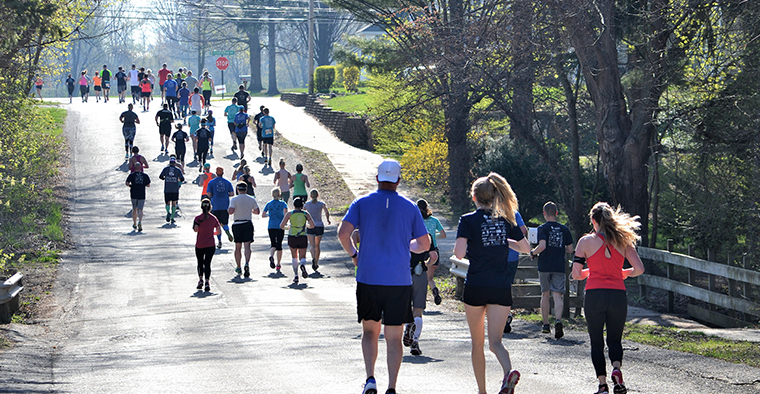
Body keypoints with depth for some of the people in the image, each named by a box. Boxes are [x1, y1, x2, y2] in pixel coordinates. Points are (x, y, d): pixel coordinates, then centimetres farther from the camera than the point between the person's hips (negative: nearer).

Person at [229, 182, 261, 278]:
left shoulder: (234, 199, -6)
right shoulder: (252, 199, 3)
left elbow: (231, 211, -19)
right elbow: (257, 211, 9)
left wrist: (228, 210, 4)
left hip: (237, 224, -1)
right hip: (248, 224, 1)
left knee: (238, 247, 11)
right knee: (247, 246, -5)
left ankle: (238, 268, 19)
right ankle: (247, 264, -28)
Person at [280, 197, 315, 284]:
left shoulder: (289, 214, -1)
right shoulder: (306, 214, 2)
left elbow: (281, 226, -6)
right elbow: (312, 225, -2)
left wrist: (285, 228, 17)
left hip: (292, 237, 0)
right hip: (303, 238, 0)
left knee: (294, 257, 16)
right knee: (302, 257, 9)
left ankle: (295, 276, 5)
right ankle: (302, 265, -27)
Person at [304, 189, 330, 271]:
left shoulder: (306, 204, 4)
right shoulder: (321, 204, 1)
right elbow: (327, 212, -15)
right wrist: (328, 220, 2)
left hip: (310, 227, -1)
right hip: (320, 226, 1)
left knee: (312, 245, -9)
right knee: (317, 245, 16)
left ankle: (313, 258, -37)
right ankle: (316, 263, 23)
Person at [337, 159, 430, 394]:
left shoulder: (362, 203, 1)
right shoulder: (409, 207, 3)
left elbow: (343, 233, -9)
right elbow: (424, 244, 6)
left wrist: (353, 254, 9)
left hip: (368, 278, 0)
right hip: (399, 281, 0)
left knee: (370, 330, 16)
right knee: (394, 337, 5)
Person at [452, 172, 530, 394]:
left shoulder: (468, 220, -5)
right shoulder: (506, 220, 6)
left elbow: (459, 253, -16)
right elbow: (526, 248, 14)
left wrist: (459, 248, 6)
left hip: (476, 286, -2)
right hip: (501, 287, 2)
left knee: (477, 343, 13)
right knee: (495, 341, -1)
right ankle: (509, 371, -32)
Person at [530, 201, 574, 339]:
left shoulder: (543, 228, -4)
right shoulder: (564, 229, 7)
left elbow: (542, 245, -19)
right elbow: (570, 249, 10)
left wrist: (533, 252, 0)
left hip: (545, 266, -1)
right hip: (559, 266, 1)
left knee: (545, 294, 13)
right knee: (558, 295, -4)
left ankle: (546, 325, 18)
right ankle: (558, 320, -29)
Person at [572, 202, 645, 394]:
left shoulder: (586, 241, 1)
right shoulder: (623, 241, 5)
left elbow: (576, 274, -1)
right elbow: (639, 269, -1)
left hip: (595, 294, -2)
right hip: (618, 295, 2)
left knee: (596, 342, 10)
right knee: (615, 340, 14)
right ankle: (616, 369, -14)